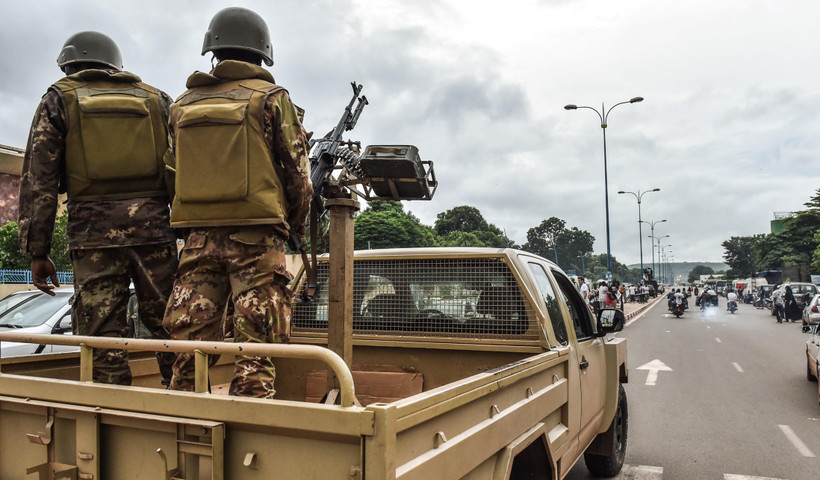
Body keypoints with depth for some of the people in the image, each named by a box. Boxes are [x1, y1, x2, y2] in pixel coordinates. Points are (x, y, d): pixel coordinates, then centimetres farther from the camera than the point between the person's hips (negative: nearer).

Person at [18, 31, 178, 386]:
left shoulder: (59, 98, 13)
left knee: (102, 340, 2)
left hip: (93, 230, -1)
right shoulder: (157, 99, 18)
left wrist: (37, 251, 5)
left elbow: (39, 179, 5)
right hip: (153, 226, 2)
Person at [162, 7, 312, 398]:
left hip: (199, 238, 5)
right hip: (256, 239, -4)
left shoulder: (183, 105, 15)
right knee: (255, 353, -2)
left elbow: (174, 174, 16)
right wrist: (296, 226, 14)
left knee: (190, 347, 10)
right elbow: (298, 175, -1)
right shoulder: (271, 98, 1)